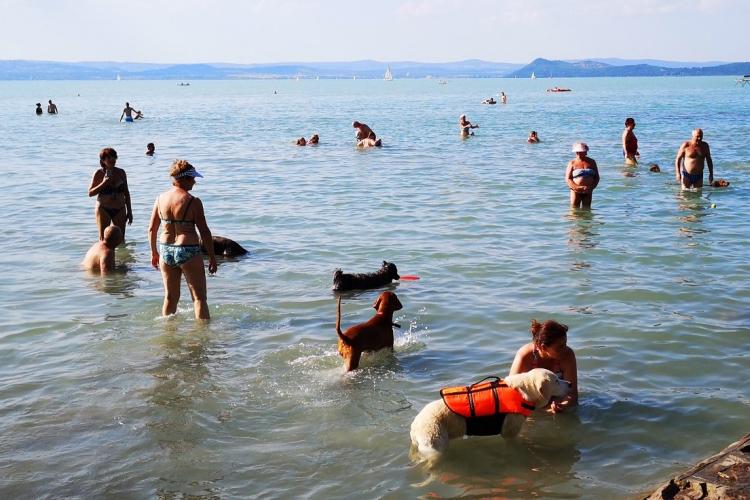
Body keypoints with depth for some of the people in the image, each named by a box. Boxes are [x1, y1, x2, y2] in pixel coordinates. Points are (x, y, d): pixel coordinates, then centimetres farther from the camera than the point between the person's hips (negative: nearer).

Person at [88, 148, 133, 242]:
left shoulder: (121, 172, 4)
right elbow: (90, 193, -7)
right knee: (103, 239, 1)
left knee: (121, 239, 7)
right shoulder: (98, 174, -6)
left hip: (120, 210, 3)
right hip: (103, 210, -3)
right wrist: (104, 183, -19)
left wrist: (129, 211, 9)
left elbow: (126, 193, 10)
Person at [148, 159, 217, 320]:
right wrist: (212, 257, -2)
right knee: (199, 297, 4)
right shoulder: (193, 202, -14)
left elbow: (152, 229, 7)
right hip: (188, 252, -5)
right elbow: (204, 231, -11)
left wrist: (154, 252, 19)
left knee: (170, 297, 18)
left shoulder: (160, 199, 2)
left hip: (165, 251, 6)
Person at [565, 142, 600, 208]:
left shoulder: (591, 162, 9)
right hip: (576, 191, -2)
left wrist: (592, 187, -10)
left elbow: (597, 177, 9)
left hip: (588, 192, 2)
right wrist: (577, 187, -19)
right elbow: (568, 179, -5)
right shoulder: (572, 163, 1)